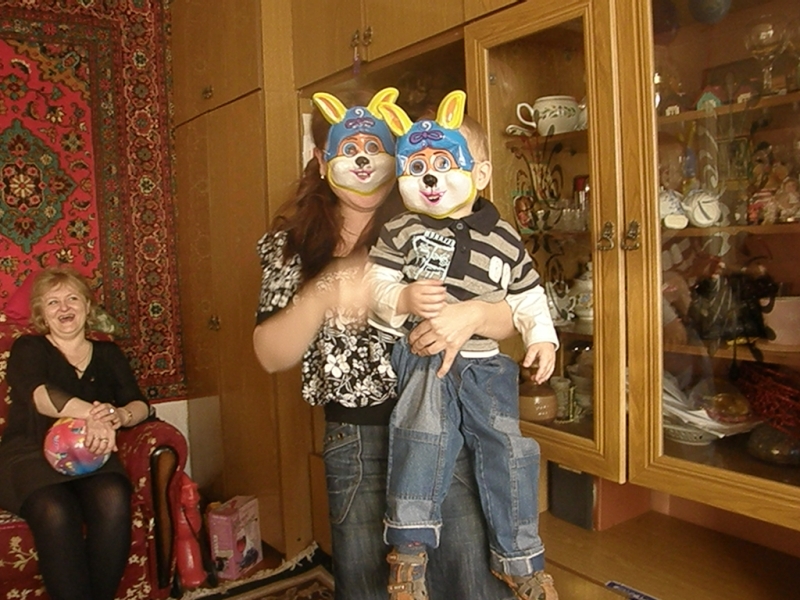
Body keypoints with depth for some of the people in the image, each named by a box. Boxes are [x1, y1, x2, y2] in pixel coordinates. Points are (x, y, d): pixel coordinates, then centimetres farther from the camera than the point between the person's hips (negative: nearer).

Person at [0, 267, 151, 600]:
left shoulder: (108, 354, 19)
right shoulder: (28, 349, 10)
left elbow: (140, 405, 7)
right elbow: (39, 394, -13)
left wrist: (120, 415, -19)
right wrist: (90, 414, -32)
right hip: (32, 453, -2)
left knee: (113, 498, -32)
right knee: (54, 511, -35)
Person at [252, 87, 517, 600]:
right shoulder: (295, 242, 3)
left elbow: (510, 313, 0)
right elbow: (271, 355, -2)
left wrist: (474, 314, -22)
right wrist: (322, 295, -19)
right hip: (356, 438, 1)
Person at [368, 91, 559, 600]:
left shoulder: (504, 237, 7)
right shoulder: (401, 233, 1)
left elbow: (529, 295, 13)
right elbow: (374, 285, -3)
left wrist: (542, 337, 1)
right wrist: (403, 300, -22)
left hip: (489, 364, 3)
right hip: (424, 359, -2)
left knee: (507, 448, 3)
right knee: (424, 435, -23)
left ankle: (519, 557, 22)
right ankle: (409, 548, -7)